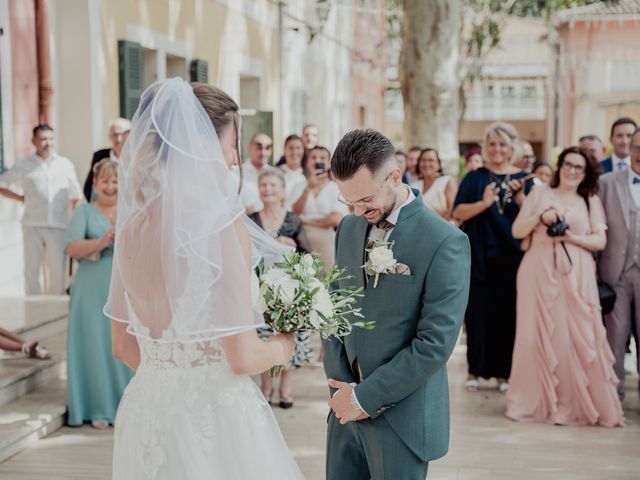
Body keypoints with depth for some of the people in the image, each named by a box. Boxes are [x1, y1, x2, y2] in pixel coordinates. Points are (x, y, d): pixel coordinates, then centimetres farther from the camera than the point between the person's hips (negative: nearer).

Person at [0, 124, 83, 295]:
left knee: (58, 272, 2)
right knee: (31, 271, 4)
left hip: (58, 226, 0)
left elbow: (75, 198, 14)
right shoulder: (23, 166, 7)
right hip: (33, 225, 0)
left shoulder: (65, 164, 10)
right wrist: (21, 198, 4)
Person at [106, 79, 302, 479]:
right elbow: (243, 358, -18)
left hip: (147, 408, 7)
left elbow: (124, 347, 10)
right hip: (215, 414, -6)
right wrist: (283, 347, 1)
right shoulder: (221, 223, -18)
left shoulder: (133, 226, 2)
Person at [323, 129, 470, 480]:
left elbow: (436, 343, -18)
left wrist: (365, 397, -14)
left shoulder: (445, 242, -14)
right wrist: (341, 385, -2)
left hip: (403, 416, -5)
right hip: (347, 409, 5)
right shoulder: (348, 228, 6)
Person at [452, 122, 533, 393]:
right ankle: (475, 370, 10)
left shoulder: (523, 179, 8)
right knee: (478, 312, 1)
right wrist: (483, 204, -21)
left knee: (508, 313, 3)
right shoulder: (474, 178, 5)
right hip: (480, 257, -1)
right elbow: (458, 213, -5)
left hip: (512, 256, 1)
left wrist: (519, 196, -16)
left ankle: (503, 371, 12)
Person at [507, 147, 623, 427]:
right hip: (539, 273, 0)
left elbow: (600, 241, 5)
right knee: (538, 335, -2)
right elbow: (517, 231, 7)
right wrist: (539, 218, -9)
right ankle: (535, 402, 6)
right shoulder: (540, 193, 12)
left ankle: (579, 403, 1)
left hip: (576, 277, 0)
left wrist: (572, 237, -11)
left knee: (579, 337, -6)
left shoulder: (591, 201, 13)